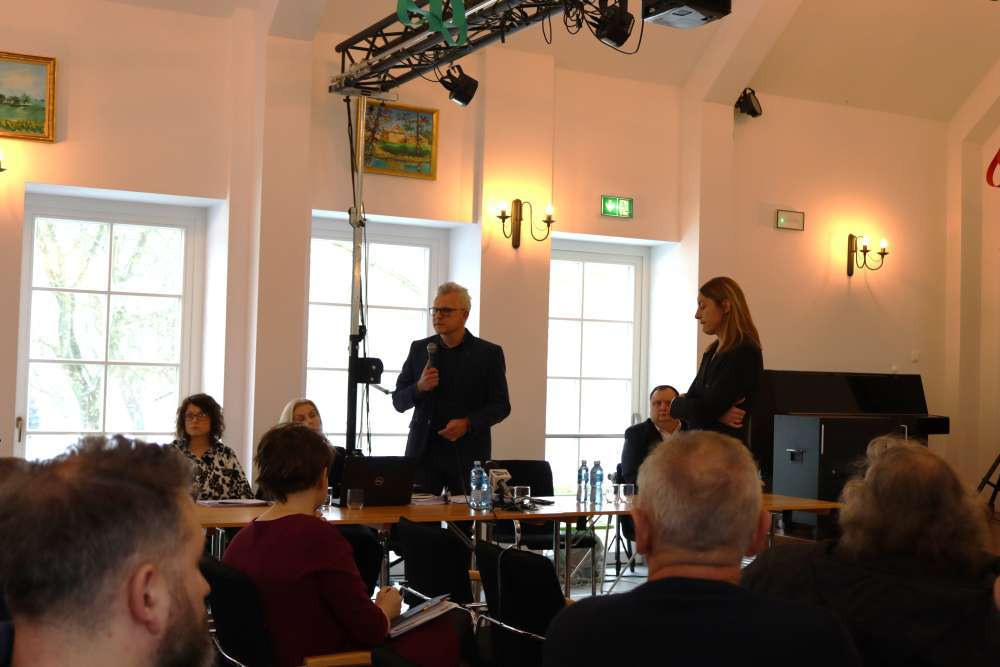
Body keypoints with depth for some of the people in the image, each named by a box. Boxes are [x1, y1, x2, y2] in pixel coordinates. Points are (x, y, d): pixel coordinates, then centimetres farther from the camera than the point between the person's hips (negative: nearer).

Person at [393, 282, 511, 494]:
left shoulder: (489, 353, 2)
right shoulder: (419, 349, 9)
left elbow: (501, 406, 2)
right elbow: (398, 402, 11)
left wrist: (468, 424, -14)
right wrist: (419, 387, -10)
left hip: (467, 454, -2)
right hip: (423, 452, 2)